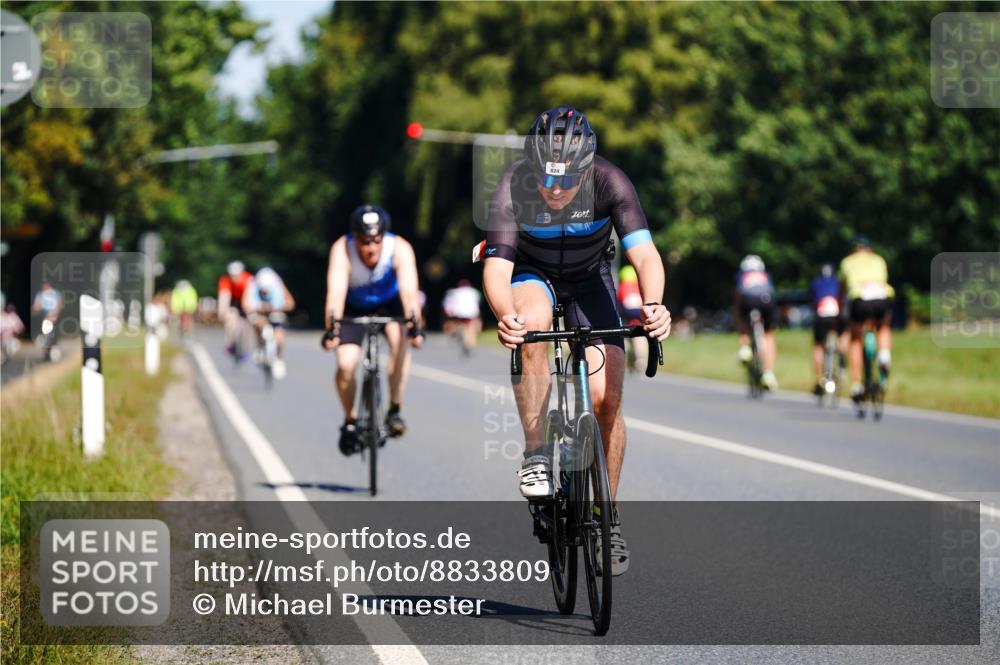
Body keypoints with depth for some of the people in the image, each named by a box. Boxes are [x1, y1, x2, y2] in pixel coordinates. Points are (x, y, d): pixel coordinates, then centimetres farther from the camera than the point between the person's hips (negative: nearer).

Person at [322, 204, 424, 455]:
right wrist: (332, 329, -57)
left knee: (399, 337, -30)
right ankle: (350, 421, 9)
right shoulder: (342, 250, -32)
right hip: (355, 308, 0)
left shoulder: (400, 249, -31)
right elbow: (336, 291, -43)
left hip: (390, 304, 0)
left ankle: (395, 409, -19)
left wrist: (416, 326, -57)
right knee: (346, 364, -16)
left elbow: (409, 289, -43)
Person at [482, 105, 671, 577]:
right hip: (533, 273, -1)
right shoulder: (512, 188, -31)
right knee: (531, 326, -37)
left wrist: (652, 304, -58)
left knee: (606, 399, -12)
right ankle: (535, 455, -24)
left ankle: (608, 515, 7)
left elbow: (644, 254, -37)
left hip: (589, 278, 1)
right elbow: (496, 267, -38)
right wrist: (504, 316, -59)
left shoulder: (609, 183, -29)